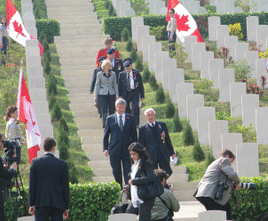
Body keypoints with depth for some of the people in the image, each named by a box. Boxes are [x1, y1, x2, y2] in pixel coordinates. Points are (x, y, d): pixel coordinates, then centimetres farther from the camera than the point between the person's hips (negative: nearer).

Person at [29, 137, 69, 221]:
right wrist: (66, 207, 10)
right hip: (57, 204, 0)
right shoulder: (62, 164, 1)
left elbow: (32, 185, 1)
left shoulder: (35, 162, 1)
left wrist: (31, 204, 5)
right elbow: (65, 187, 3)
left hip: (41, 202, 0)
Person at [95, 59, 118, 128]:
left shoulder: (113, 74, 8)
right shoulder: (99, 74, 3)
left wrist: (117, 94, 2)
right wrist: (96, 96, 4)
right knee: (104, 110, -10)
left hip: (111, 94, 2)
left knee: (112, 110, 3)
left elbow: (115, 85, 11)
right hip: (103, 94, -2)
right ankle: (104, 124, -15)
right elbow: (97, 85, 7)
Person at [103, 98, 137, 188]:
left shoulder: (131, 118, 6)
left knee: (128, 172, -5)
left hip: (127, 149, 0)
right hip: (114, 150, 0)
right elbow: (106, 135, 8)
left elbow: (134, 134, 8)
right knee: (116, 172, 6)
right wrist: (105, 149, 1)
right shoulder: (110, 119, 5)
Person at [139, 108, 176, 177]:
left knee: (168, 173, -2)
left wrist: (172, 153, 13)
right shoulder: (143, 129, 3)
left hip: (164, 155, 2)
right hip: (151, 156, -2)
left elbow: (167, 139, 15)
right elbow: (141, 145, 6)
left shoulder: (162, 125, 12)